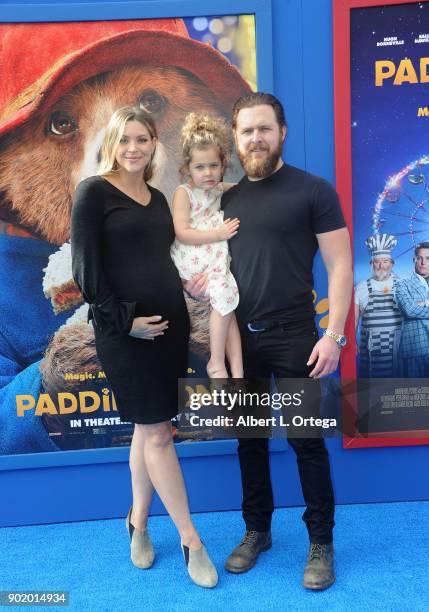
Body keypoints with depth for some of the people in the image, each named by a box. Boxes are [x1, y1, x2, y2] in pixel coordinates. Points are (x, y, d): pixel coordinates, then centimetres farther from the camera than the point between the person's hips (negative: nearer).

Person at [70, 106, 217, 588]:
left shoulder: (158, 198, 15)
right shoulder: (93, 192, -3)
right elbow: (85, 268, -10)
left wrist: (179, 315, 6)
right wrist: (124, 321, -14)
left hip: (169, 323, 6)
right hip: (125, 329, -6)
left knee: (148, 427, 13)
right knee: (156, 432, 0)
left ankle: (138, 522, 31)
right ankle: (191, 541, 13)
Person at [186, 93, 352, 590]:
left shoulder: (313, 190, -3)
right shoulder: (226, 198, 9)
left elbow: (339, 265, -6)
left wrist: (334, 334, -13)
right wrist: (195, 281, -6)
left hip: (294, 338, -4)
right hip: (240, 337, 4)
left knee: (305, 439, 5)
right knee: (249, 437, 13)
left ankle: (321, 542, 24)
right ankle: (257, 531, 32)